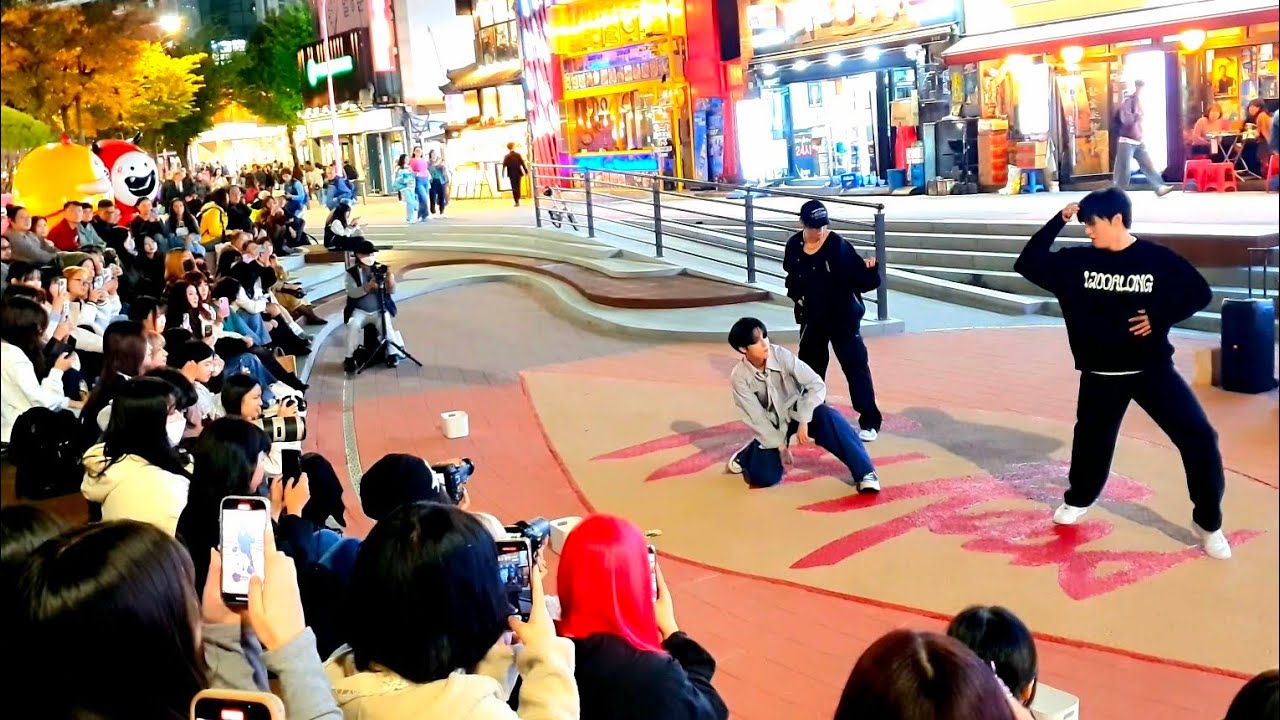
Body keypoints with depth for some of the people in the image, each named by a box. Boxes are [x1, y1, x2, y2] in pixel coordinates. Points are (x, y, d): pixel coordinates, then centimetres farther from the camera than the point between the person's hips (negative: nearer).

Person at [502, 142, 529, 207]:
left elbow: (504, 166, -9)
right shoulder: (518, 155, -4)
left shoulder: (507, 156, -5)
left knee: (514, 188, 1)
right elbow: (523, 164, -6)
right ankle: (518, 200, 20)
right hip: (518, 173, 1)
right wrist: (526, 171, -1)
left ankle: (516, 202, -6)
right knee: (518, 187, 14)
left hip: (511, 174, -1)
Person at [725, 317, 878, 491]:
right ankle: (746, 455, 24)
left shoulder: (781, 355, -22)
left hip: (799, 411, 0)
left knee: (829, 418, -33)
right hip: (772, 424, 0)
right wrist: (779, 444, -15)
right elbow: (756, 417, -14)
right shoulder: (739, 377, -19)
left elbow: (817, 385, -21)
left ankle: (864, 472, -27)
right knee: (764, 477, -13)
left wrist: (803, 421, -27)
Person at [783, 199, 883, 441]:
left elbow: (862, 281, -20)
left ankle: (870, 421, 3)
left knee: (855, 365, -5)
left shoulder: (838, 245, -19)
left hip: (843, 316, -5)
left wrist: (869, 269, -39)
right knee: (809, 365, 17)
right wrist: (796, 294, 0)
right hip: (812, 317, 5)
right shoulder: (794, 245, -4)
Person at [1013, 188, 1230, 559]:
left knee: (1199, 438, -10)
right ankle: (1078, 500, 44)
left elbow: (1200, 293, 0)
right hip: (1100, 374, 2)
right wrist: (1058, 221, -10)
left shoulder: (1158, 259, -8)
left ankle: (1209, 523, 7)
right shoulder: (1077, 260, -2)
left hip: (1153, 369, -2)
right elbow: (1028, 264, -4)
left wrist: (1160, 317, -15)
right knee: (1091, 441, 14)